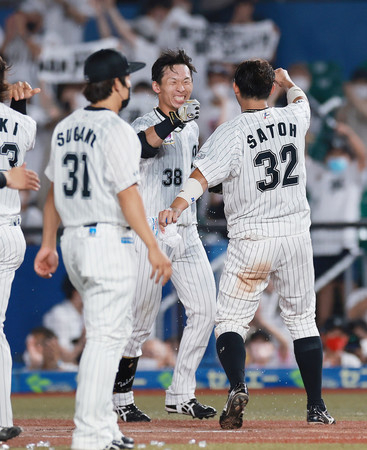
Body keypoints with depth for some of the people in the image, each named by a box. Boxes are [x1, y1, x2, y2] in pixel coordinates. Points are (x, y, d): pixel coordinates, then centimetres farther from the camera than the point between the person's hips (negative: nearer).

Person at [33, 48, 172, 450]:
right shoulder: (116, 131, -13)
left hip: (73, 241, 9)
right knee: (105, 337, -8)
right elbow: (127, 195, -17)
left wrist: (48, 244, 20)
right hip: (109, 240, -9)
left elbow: (54, 190, 15)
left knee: (114, 330, 19)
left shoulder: (65, 128, 12)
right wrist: (153, 248, -15)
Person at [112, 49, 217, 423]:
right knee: (141, 320, -5)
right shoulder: (145, 125, -11)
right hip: (149, 232, -7)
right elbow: (145, 143, -35)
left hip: (186, 233, 7)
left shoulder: (191, 128, 12)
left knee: (204, 311, 1)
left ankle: (180, 394, 10)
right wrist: (172, 122, -48)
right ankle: (121, 398, 8)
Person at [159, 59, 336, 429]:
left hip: (251, 241, -4)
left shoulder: (231, 134, -11)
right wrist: (287, 82, 49)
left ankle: (237, 386, -24)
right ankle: (316, 407, 13)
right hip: (297, 235, 4)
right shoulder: (292, 119, 3)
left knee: (230, 322, 2)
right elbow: (302, 102, 29)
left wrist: (177, 206, -39)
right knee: (302, 320, 14)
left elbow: (201, 175, -27)